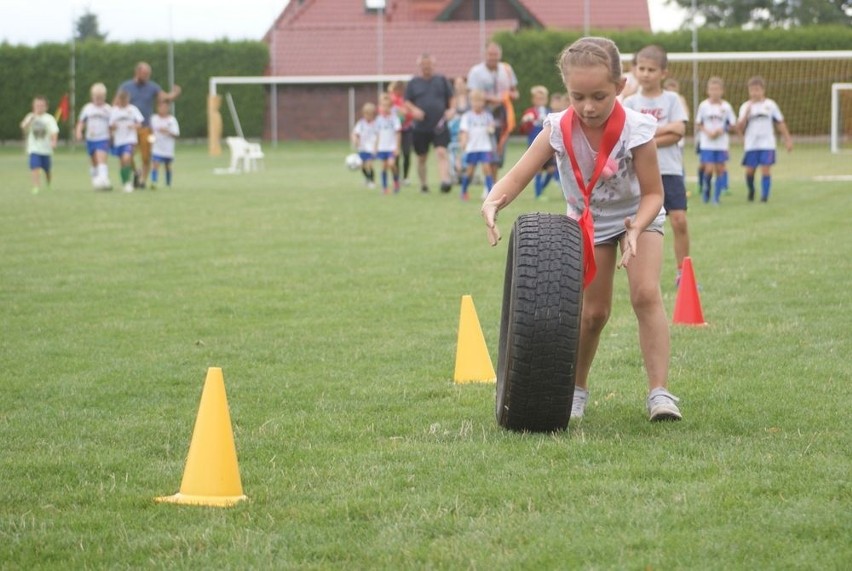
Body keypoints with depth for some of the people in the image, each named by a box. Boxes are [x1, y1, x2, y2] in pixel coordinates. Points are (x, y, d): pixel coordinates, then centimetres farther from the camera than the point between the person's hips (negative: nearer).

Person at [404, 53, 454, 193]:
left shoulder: (442, 80, 7)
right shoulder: (413, 82, 7)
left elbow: (452, 98, 11)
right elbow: (407, 102, 8)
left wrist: (451, 110, -8)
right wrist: (414, 110, -12)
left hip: (439, 127, -2)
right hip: (420, 127, 2)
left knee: (441, 152, -19)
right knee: (421, 158, 10)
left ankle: (445, 180, -30)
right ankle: (423, 184, 26)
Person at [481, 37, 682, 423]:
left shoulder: (636, 130, -31)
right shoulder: (558, 130, -27)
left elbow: (652, 193, -24)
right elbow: (517, 177, -30)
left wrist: (636, 228, -44)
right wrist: (493, 202, -52)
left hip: (637, 217, -2)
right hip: (588, 222, 2)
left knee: (646, 294, -19)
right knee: (593, 311, 4)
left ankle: (659, 392, -17)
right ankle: (576, 390, 25)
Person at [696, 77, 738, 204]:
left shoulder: (726, 106, -1)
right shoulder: (703, 105, -2)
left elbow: (733, 125, 4)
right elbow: (698, 123, 4)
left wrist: (722, 130, -12)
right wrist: (707, 132, -12)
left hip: (722, 144, 1)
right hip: (707, 144, -1)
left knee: (720, 169, 2)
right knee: (709, 169, -11)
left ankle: (716, 197, 12)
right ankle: (706, 188, 17)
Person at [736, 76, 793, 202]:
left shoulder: (770, 105, 4)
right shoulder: (745, 107, 5)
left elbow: (780, 123, 10)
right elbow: (740, 128, -2)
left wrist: (788, 139, 7)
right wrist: (746, 113, -15)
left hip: (767, 144, -1)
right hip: (751, 145, 1)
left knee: (766, 170, -10)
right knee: (749, 171, 2)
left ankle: (764, 196, -5)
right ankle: (751, 190, 28)